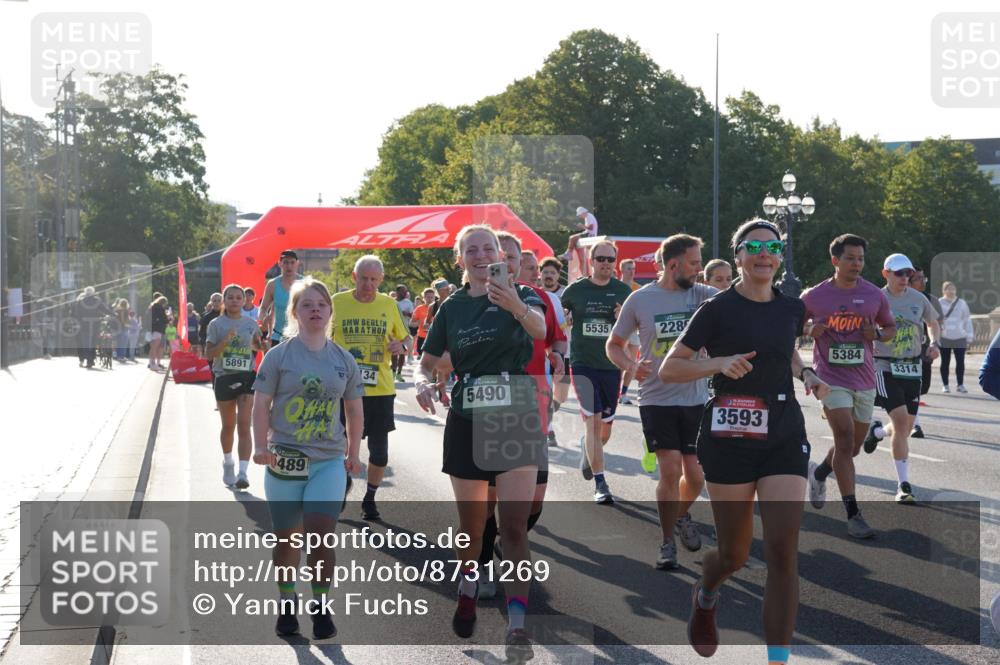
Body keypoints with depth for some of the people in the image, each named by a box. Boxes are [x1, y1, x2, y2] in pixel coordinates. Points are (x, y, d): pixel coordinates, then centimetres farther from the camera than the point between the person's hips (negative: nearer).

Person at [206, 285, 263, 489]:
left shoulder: (251, 323, 6)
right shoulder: (216, 324, 0)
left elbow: (260, 347, 20)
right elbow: (208, 354, -5)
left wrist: (257, 345, -3)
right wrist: (225, 341, -18)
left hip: (247, 377, 0)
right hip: (224, 378, 0)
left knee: (244, 426, -10)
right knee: (228, 426, 14)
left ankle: (243, 473, -15)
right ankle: (228, 463, 38)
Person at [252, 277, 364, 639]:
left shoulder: (344, 360, 6)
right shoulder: (279, 356, -2)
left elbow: (354, 411, 14)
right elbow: (261, 406, -3)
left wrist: (353, 454, 12)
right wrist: (261, 447, -14)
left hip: (329, 461, 1)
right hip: (285, 460, -1)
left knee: (321, 537, -10)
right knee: (286, 538, 9)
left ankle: (321, 605, 7)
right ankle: (286, 603, 29)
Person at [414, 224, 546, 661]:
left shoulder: (519, 294, -3)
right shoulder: (451, 308, 7)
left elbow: (539, 329, -26)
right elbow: (426, 363, 14)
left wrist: (517, 308, -49)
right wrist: (424, 383, -10)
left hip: (515, 418, -3)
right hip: (466, 421, 3)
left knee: (514, 525, -12)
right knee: (471, 524, 13)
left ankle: (517, 625, -13)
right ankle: (467, 593, 39)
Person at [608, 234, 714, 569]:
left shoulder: (703, 295, -1)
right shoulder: (640, 300, -4)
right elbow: (614, 344, 5)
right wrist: (632, 366, -14)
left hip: (696, 399, 2)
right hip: (657, 400, -2)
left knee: (696, 475, 5)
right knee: (670, 471, -9)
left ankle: (681, 516, 39)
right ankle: (667, 543, 10)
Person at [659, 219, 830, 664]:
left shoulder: (792, 309, 6)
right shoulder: (718, 309, -7)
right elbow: (668, 370, -5)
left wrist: (806, 374, 7)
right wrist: (720, 363, -19)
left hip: (784, 438, 3)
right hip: (730, 439, -3)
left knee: (783, 550, -10)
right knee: (735, 554, 7)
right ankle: (705, 596, 44)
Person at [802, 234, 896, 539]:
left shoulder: (875, 295, 2)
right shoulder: (814, 296, -4)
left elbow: (891, 327, 15)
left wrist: (877, 334, -8)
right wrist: (810, 329, -11)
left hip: (864, 379, 4)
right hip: (831, 378, -4)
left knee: (853, 446, 13)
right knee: (845, 440, -14)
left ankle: (819, 473, 45)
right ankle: (853, 514, -10)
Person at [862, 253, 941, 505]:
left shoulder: (918, 298, 5)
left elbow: (933, 323, 21)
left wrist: (934, 343, 3)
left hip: (912, 367, 5)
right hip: (885, 367, -4)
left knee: (906, 427, 6)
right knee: (901, 420, -18)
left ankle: (877, 431, 43)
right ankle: (904, 485, -11)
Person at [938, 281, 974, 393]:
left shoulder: (962, 303, 6)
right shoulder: (939, 303, -1)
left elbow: (967, 320, 8)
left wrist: (969, 336, 5)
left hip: (960, 337, 2)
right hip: (944, 337, -2)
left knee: (960, 361, 1)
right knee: (945, 362, 6)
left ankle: (960, 384, 12)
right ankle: (945, 385, 15)